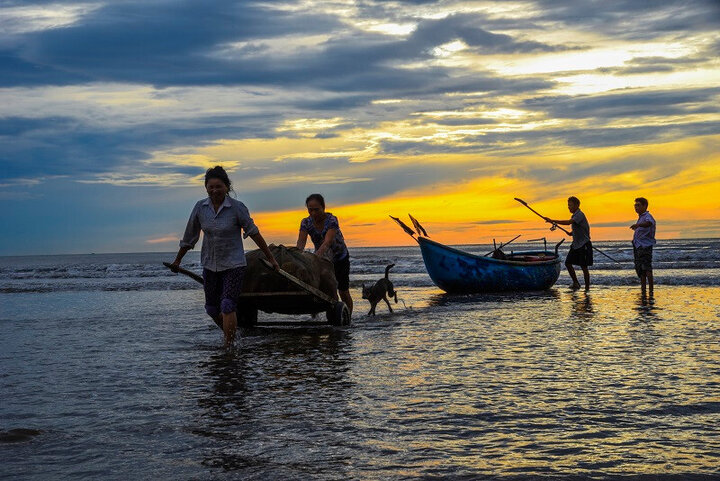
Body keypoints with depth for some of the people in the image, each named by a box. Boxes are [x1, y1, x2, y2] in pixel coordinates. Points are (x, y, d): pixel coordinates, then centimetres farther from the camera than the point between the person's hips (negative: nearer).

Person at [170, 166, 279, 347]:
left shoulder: (237, 207, -12)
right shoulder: (200, 207, -3)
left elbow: (253, 233, -5)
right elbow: (189, 237, 9)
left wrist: (270, 258, -2)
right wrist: (177, 261, 18)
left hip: (234, 265, -4)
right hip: (210, 265, 5)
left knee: (227, 306, -15)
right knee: (212, 308, 12)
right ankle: (230, 334, 38)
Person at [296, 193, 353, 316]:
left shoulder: (331, 220, -29)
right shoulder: (306, 222, -16)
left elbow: (327, 242, -43)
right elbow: (301, 242, -29)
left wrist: (317, 255, -60)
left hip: (340, 258, -3)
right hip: (322, 259, 3)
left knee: (343, 292, 0)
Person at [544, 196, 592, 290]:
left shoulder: (580, 215, -17)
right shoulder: (574, 215, 14)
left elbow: (568, 222, -32)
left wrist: (553, 221, -34)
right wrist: (572, 233, 5)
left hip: (584, 244, -9)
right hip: (576, 244, 9)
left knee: (584, 267, -4)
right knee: (568, 262, 5)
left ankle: (587, 288, 4)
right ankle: (576, 283, 15)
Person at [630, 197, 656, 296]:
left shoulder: (647, 216, -9)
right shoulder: (640, 218, 22)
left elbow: (649, 223, -33)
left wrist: (638, 225, -49)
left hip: (645, 246, -9)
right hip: (638, 247, 9)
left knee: (647, 268, -15)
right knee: (640, 270, 10)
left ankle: (651, 292, -17)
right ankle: (643, 292, 14)